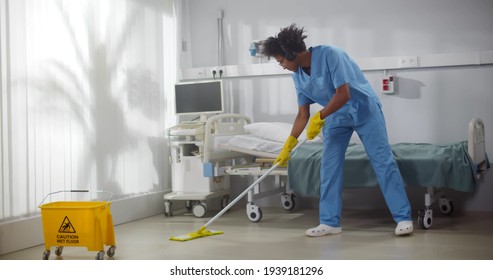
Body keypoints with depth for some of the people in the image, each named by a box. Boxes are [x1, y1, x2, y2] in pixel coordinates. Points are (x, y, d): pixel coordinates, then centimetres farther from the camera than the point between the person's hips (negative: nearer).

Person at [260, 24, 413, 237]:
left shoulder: (329, 54, -26)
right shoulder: (298, 75, -4)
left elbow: (344, 94, -29)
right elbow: (302, 114, 1)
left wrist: (319, 117, -23)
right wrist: (288, 145, -1)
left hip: (364, 109, -6)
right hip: (335, 116, 6)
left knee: (382, 161, -7)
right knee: (329, 166, -1)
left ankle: (403, 217, -2)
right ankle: (330, 222, 6)